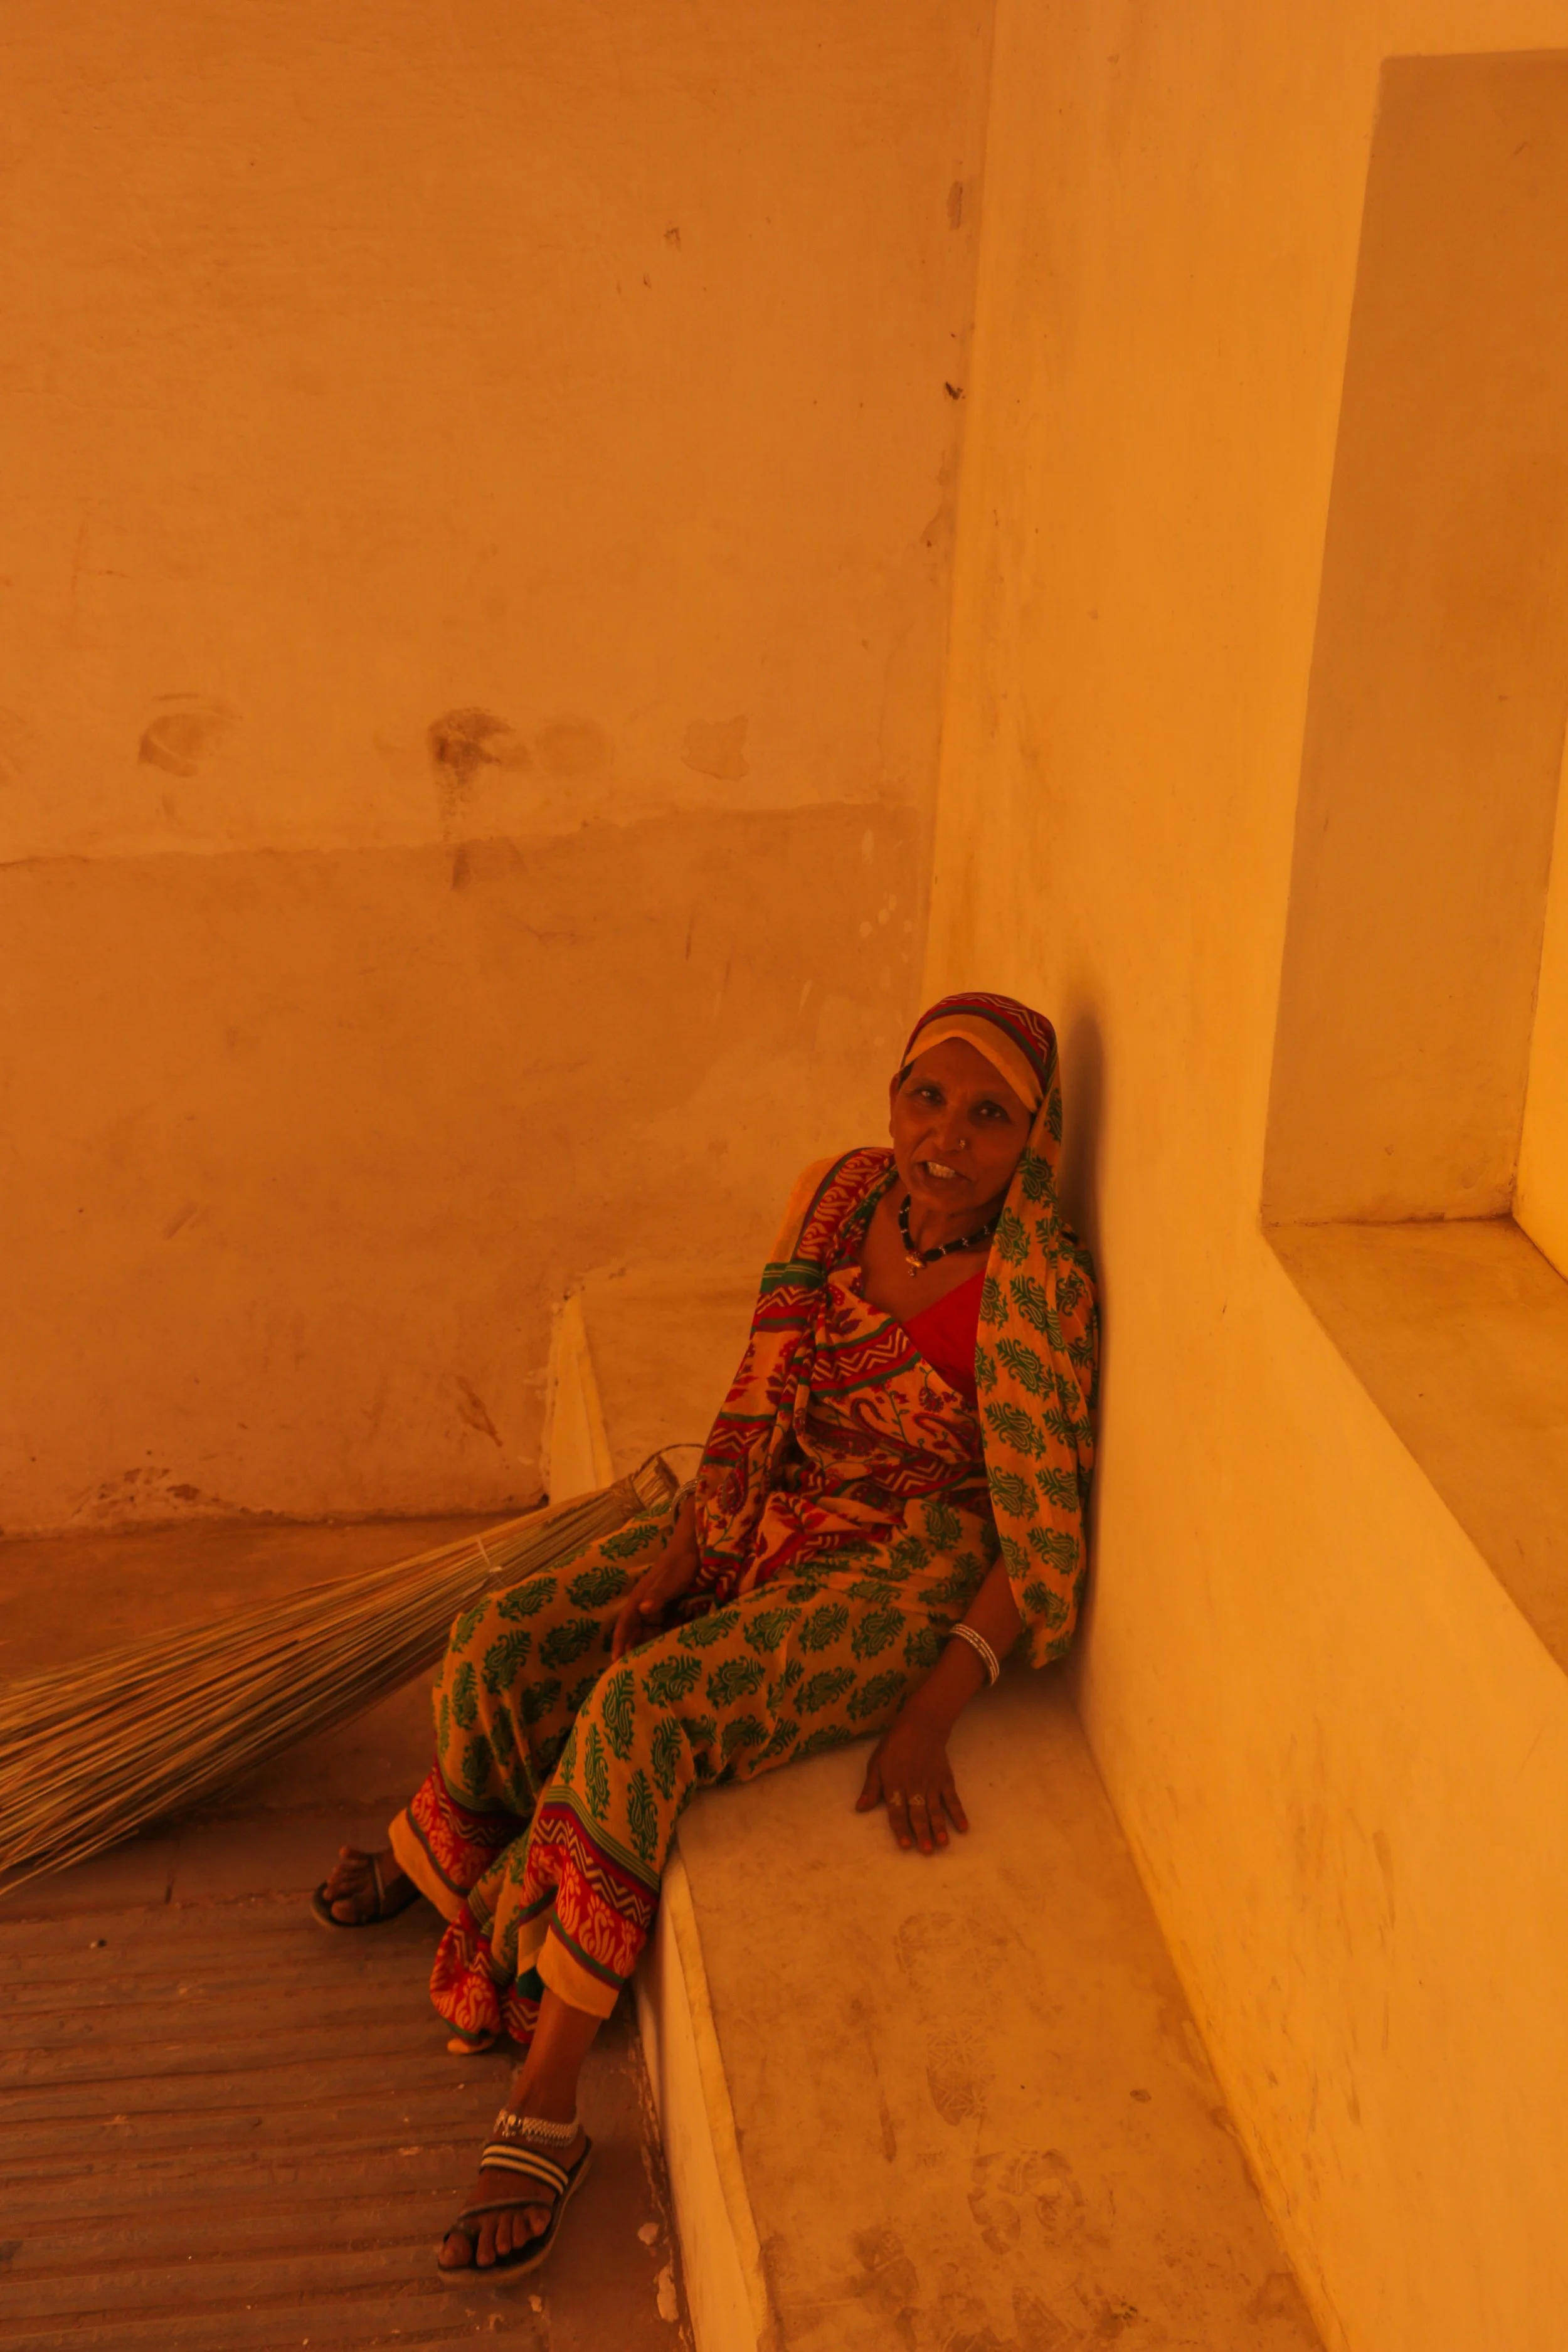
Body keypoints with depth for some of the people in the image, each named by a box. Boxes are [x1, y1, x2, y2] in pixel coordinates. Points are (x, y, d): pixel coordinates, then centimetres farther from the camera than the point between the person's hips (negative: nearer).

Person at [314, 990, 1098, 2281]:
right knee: (508, 1645, -7)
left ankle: (544, 2112, -19)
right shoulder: (837, 1197, -3)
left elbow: (1042, 1541, -16)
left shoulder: (1039, 1294, -21)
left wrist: (927, 1720, -21)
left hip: (909, 1577, -6)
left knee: (646, 1709, -28)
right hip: (775, 1518, 7)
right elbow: (765, 1401, 7)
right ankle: (440, 1845, 28)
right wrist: (684, 1544, -5)